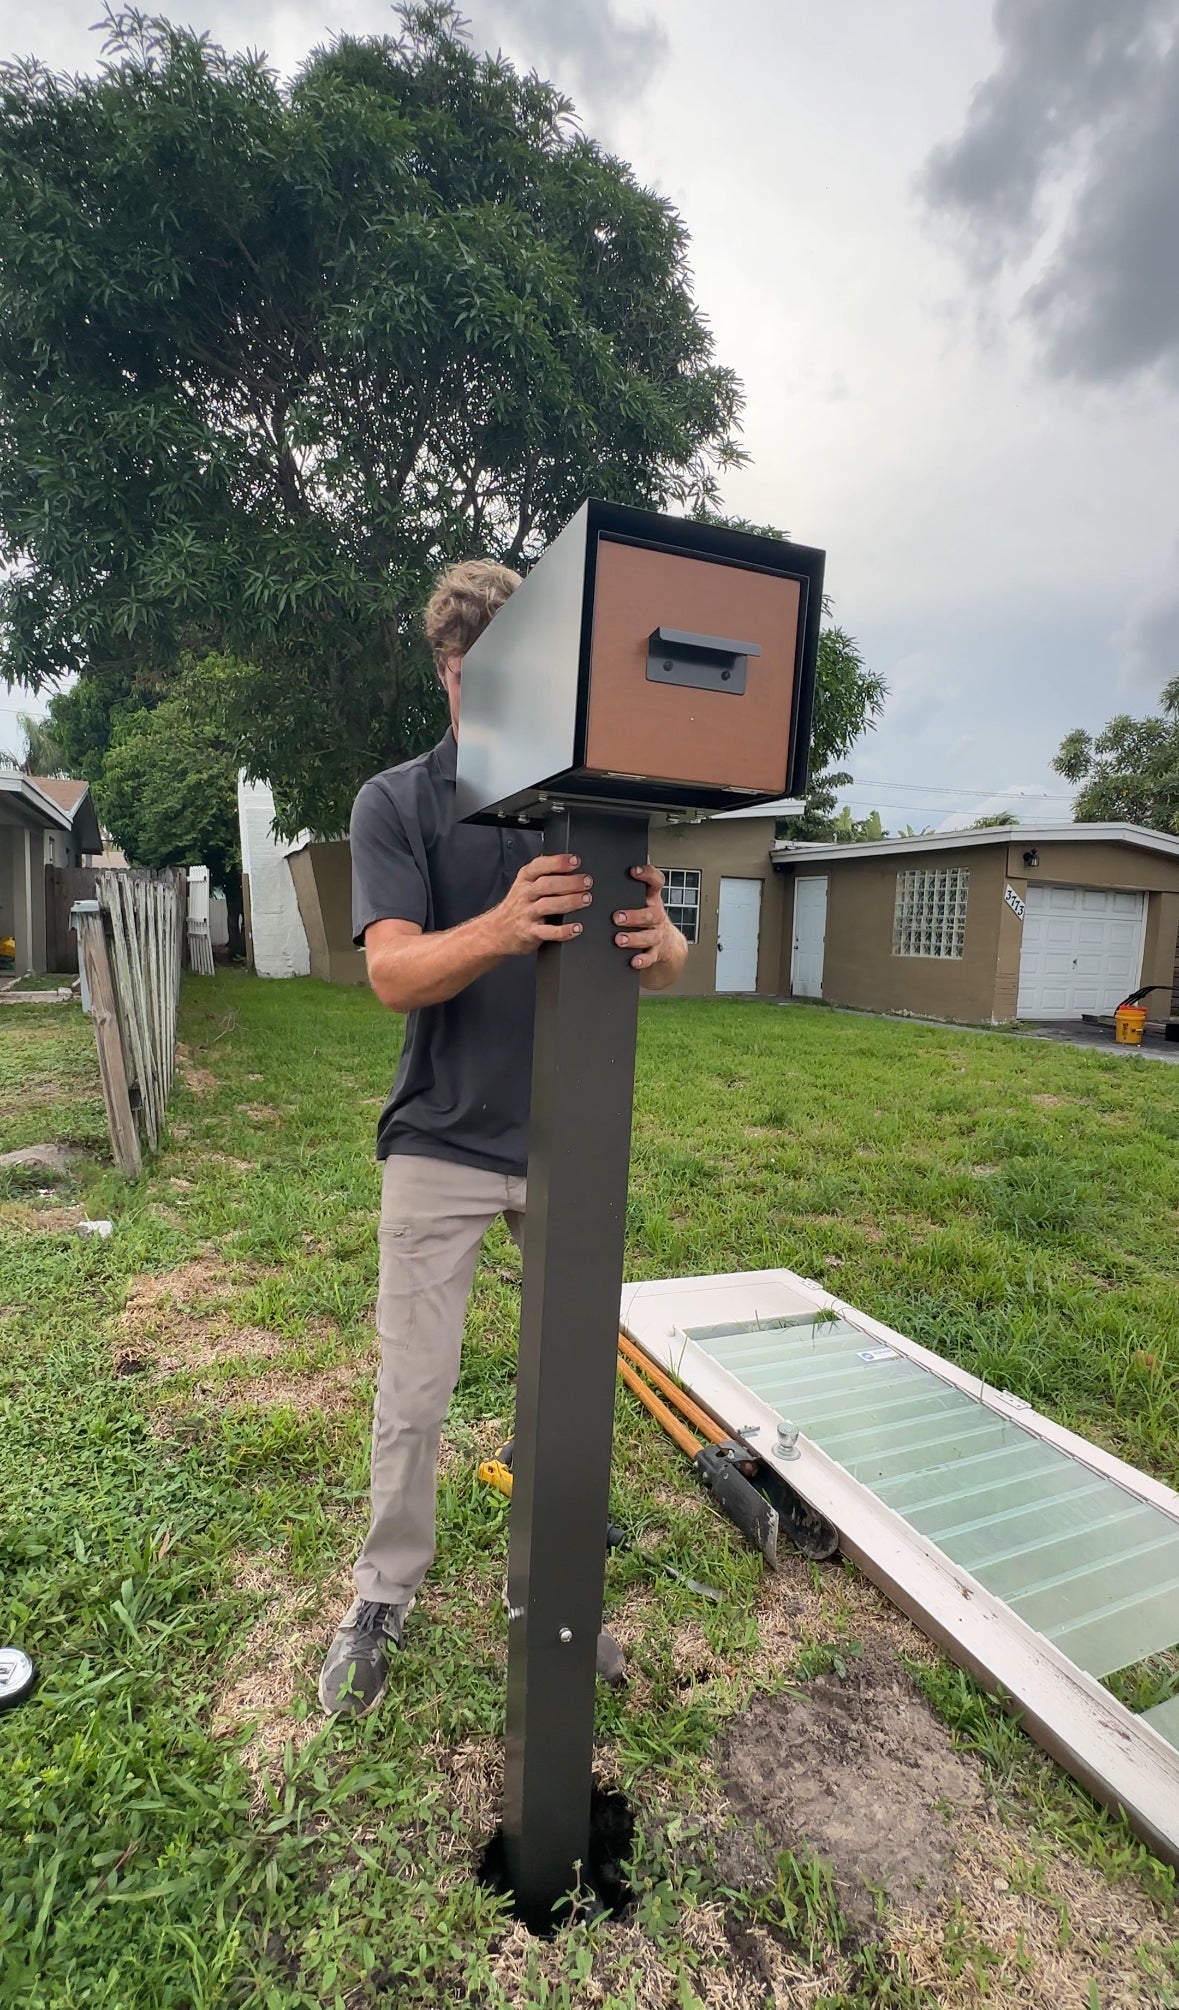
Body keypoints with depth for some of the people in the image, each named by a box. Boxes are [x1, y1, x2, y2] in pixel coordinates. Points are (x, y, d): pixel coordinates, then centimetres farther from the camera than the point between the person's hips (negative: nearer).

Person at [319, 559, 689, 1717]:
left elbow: (669, 968, -2)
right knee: (412, 1396, 10)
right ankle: (383, 1597, 36)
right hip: (443, 1146, -2)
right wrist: (504, 927, -36)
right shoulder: (397, 803, -4)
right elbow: (394, 973, -16)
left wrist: (656, 942, -28)